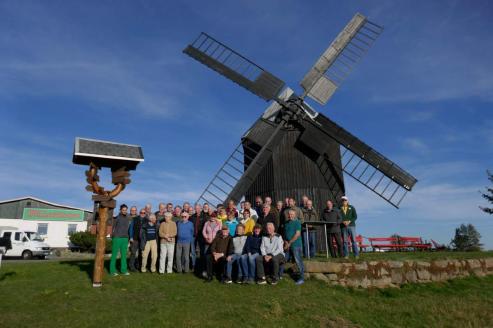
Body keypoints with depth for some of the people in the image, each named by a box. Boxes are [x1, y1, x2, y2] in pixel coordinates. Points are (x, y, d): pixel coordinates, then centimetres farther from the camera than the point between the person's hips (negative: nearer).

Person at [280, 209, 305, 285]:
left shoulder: (297, 222, -7)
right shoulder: (286, 223, 13)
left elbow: (297, 234, -14)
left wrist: (289, 243, -13)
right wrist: (285, 241, -1)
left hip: (295, 245, -7)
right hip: (287, 245, 7)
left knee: (298, 261, -4)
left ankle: (302, 278, 5)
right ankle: (280, 275, 24)